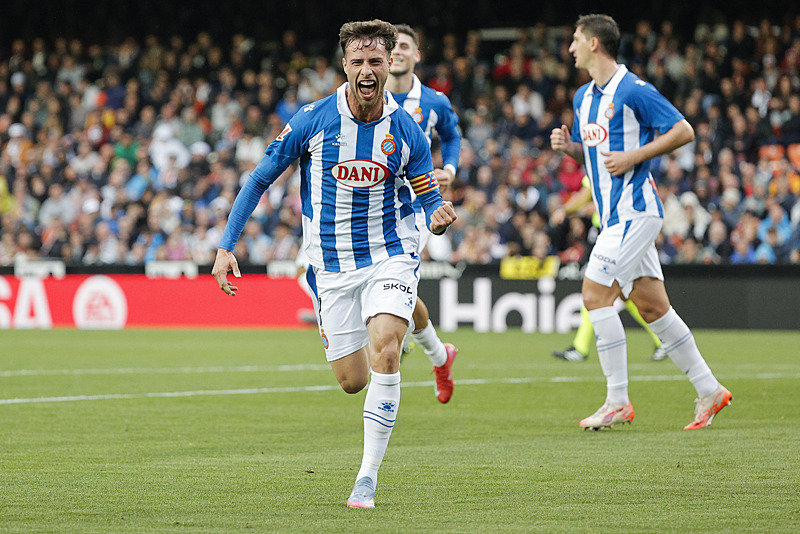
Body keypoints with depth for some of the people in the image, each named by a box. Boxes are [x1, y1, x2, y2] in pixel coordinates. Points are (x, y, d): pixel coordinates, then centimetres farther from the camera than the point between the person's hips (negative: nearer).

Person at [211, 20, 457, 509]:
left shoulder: (406, 131, -7)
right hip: (332, 265, 1)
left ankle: (368, 477, -16)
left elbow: (429, 199, 2)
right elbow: (259, 180, 0)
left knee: (384, 351, -25)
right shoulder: (312, 121, -9)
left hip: (391, 254, -1)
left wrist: (440, 216, -23)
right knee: (353, 379, 4)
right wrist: (226, 247, -5)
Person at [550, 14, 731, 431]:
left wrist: (633, 157, -18)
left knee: (595, 295, -12)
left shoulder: (633, 91, -12)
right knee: (652, 306, 7)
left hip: (634, 212, -9)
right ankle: (709, 391, 12)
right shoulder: (583, 97, 15)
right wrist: (567, 145, 6)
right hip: (614, 214, 9)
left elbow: (684, 131, -12)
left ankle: (618, 401, -7)